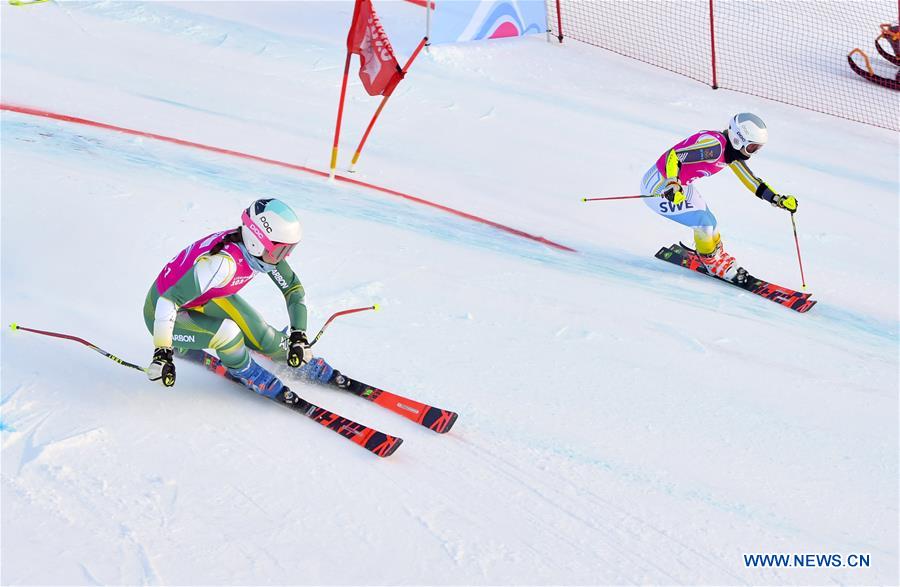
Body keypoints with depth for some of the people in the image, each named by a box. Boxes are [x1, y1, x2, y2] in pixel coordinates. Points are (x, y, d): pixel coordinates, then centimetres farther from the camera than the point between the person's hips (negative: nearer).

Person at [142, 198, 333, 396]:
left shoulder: (265, 250, -18)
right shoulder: (224, 262, -41)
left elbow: (295, 289, -4)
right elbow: (168, 302, -41)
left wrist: (299, 336, -12)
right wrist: (162, 353, -43)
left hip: (206, 299, 7)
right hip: (162, 313, -7)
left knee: (265, 338, -1)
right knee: (227, 331, -30)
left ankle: (308, 365, 29)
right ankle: (244, 371, 1)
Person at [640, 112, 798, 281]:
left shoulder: (733, 150, 0)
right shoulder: (714, 145, -30)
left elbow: (752, 181, 10)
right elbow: (673, 156, -37)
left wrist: (779, 200, 4)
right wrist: (672, 184, -53)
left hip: (681, 187, 9)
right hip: (659, 189, -9)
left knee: (709, 222, 11)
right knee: (703, 222, -10)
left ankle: (718, 257, 36)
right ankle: (714, 264, 14)